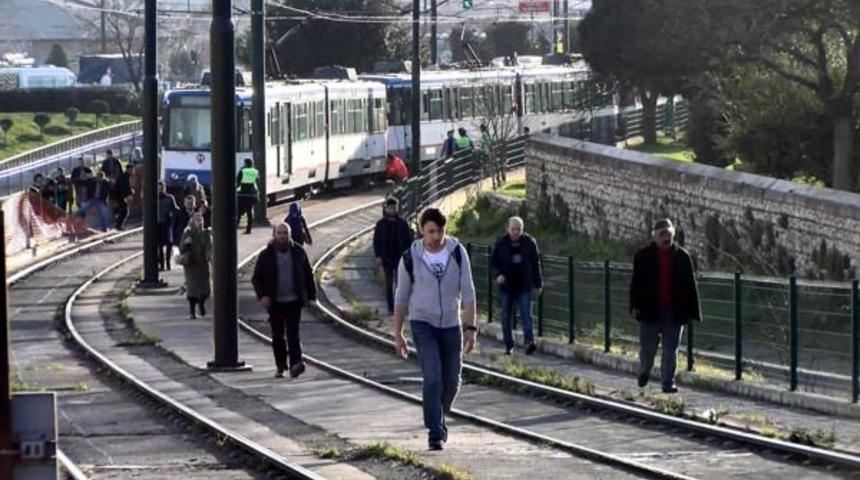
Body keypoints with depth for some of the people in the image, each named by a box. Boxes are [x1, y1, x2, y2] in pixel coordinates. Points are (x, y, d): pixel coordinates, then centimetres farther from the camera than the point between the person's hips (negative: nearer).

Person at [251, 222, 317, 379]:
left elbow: (308, 274, 12)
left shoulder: (298, 252, 5)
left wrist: (311, 295, 9)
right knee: (277, 336, 5)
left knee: (293, 333, -11)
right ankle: (280, 366, 14)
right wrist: (262, 295, -12)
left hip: (294, 301, -1)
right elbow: (256, 278, 3)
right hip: (275, 302, 1)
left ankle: (295, 364, -19)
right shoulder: (266, 255, 1)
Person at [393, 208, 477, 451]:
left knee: (451, 382, 10)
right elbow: (401, 297, 1)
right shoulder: (411, 258, -8)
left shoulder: (457, 253, -5)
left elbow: (467, 292, -4)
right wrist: (397, 334, 2)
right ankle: (435, 433, -13)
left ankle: (439, 419, 36)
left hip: (451, 324, 3)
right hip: (422, 324, -3)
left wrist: (470, 328, -9)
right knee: (433, 378, -17)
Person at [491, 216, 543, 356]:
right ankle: (509, 345, 15)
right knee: (506, 317, 6)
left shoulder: (529, 242, 0)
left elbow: (536, 264, 8)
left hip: (524, 286, -1)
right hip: (506, 286, 1)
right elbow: (493, 262, 5)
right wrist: (498, 275, -15)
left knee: (526, 314, -12)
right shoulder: (501, 243, -1)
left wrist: (538, 284, 8)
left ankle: (529, 342, -22)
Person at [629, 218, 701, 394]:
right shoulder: (644, 255, 1)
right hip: (650, 311, -1)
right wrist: (635, 306, -6)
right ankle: (644, 370, 34)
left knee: (671, 350, 1)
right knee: (647, 347, 6)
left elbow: (690, 285, 6)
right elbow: (636, 282, 2)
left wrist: (693, 310, 2)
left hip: (674, 312, 1)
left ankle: (668, 382, 5)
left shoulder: (681, 256, 4)